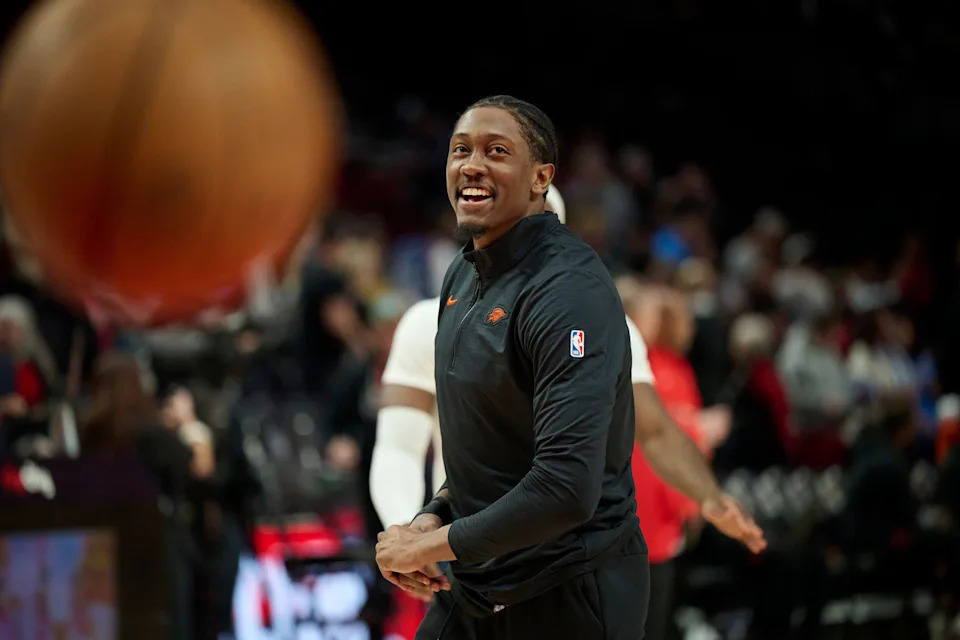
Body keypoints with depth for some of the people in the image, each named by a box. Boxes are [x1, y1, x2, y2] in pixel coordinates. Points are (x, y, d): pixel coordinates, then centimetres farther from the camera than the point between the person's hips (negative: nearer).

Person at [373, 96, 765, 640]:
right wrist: (435, 518, 0)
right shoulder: (465, 274, 9)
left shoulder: (570, 290, -21)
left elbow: (567, 488, -30)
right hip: (476, 590, 8)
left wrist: (426, 547, -20)